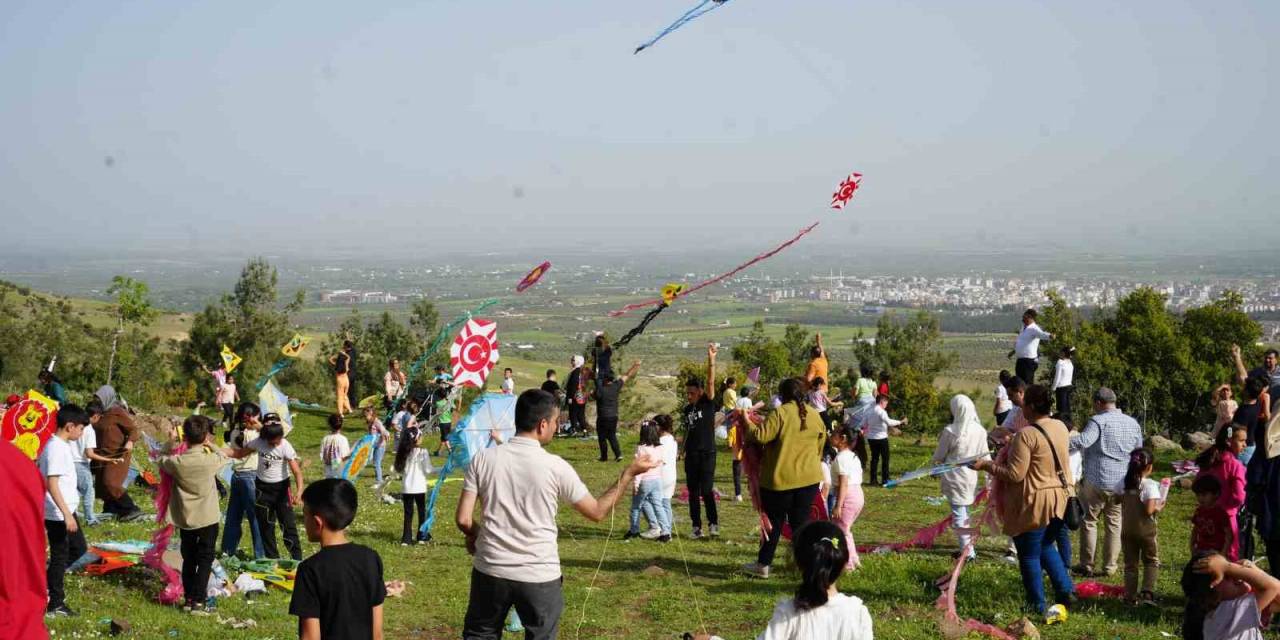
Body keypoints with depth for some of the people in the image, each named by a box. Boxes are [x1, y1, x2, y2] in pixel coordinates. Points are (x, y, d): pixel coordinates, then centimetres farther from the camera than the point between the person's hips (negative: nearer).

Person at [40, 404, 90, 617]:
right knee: (60, 557, 1)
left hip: (66, 510, 10)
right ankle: (55, 604, 12)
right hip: (58, 513, -10)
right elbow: (52, 484, -25)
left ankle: (46, 581, 23)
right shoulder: (57, 449, -21)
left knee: (79, 549, 17)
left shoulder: (58, 445, 8)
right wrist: (66, 514, -27)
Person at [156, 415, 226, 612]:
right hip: (208, 518, -2)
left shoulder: (177, 462, -14)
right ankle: (198, 599, 0)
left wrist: (170, 441, 9)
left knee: (188, 559, 16)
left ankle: (188, 597, 20)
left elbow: (159, 461, 8)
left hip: (185, 520, 2)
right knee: (205, 560, 6)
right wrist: (210, 444, 15)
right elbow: (224, 457, 7)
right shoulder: (211, 460, -17)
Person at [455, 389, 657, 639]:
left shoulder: (483, 459, -4)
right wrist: (628, 474, 11)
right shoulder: (556, 467, -9)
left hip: (490, 571, 2)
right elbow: (597, 512, 2)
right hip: (540, 577, -2)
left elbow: (463, 519, -5)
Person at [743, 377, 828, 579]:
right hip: (809, 478, 4)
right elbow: (821, 445, 15)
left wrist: (746, 422, -4)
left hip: (781, 478, -4)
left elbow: (761, 436, -20)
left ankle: (763, 565, 14)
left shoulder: (781, 413, -14)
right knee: (801, 521, 11)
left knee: (774, 522, 7)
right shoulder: (814, 415, 6)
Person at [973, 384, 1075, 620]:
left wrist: (986, 465, -11)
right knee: (1046, 547, 26)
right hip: (1058, 498, 8)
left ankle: (1038, 606, 15)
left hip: (1034, 503, -8)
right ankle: (1066, 590, 17)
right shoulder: (1061, 427, 3)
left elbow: (1014, 474, -22)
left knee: (1029, 556, 8)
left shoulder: (1026, 435, -22)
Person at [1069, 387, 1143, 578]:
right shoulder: (1133, 423, 9)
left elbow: (1082, 441, -29)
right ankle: (1110, 567, 14)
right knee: (1114, 524, 12)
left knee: (1089, 521, 6)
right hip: (1122, 483, 5)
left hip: (1097, 482, -5)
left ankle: (1086, 566, 8)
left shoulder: (1098, 421, -12)